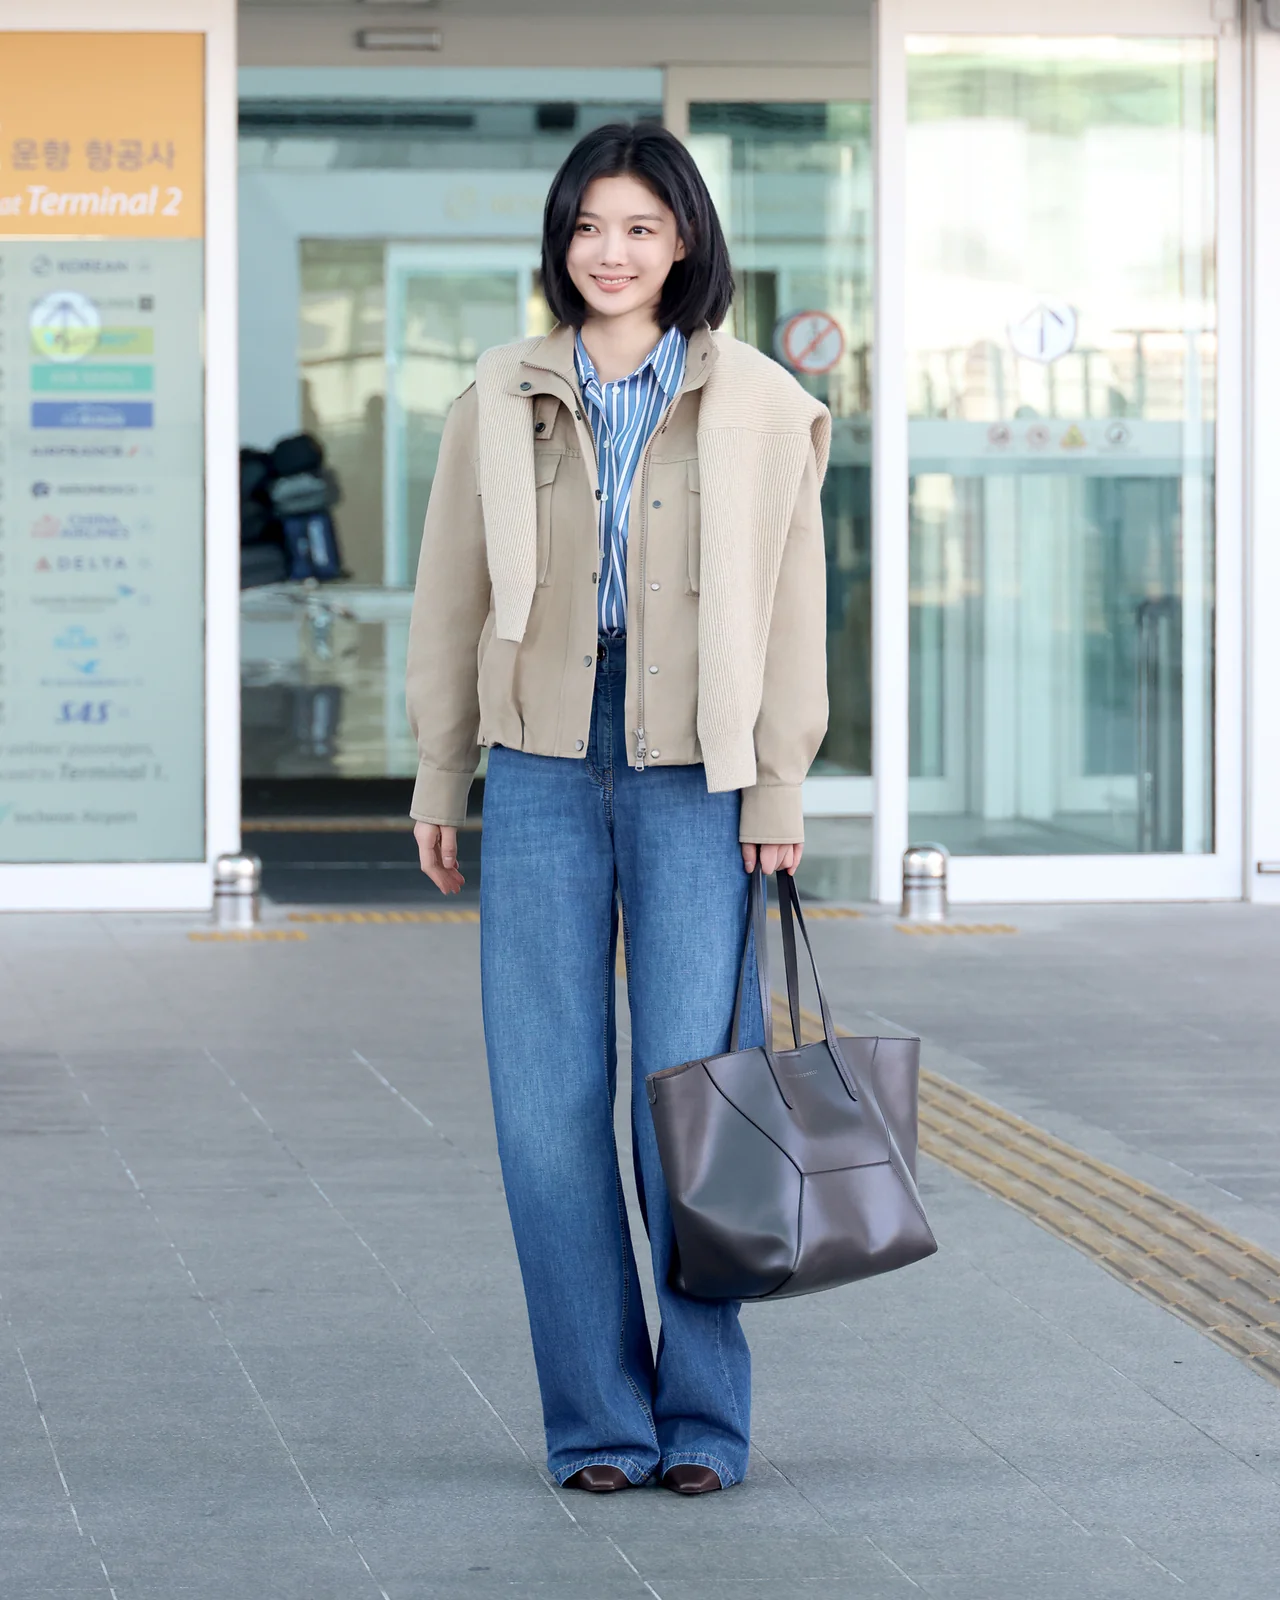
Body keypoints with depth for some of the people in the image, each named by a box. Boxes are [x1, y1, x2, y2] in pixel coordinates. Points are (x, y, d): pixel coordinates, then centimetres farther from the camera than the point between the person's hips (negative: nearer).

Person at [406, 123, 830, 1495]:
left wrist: (776, 786, -2)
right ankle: (597, 1418, 9)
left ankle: (704, 1417, 7)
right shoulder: (502, 399, 7)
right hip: (544, 764, 2)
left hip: (693, 775, -2)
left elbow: (791, 602, 3)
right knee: (549, 1100, 0)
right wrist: (438, 776, 10)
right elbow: (451, 594, 12)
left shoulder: (756, 404, 3)